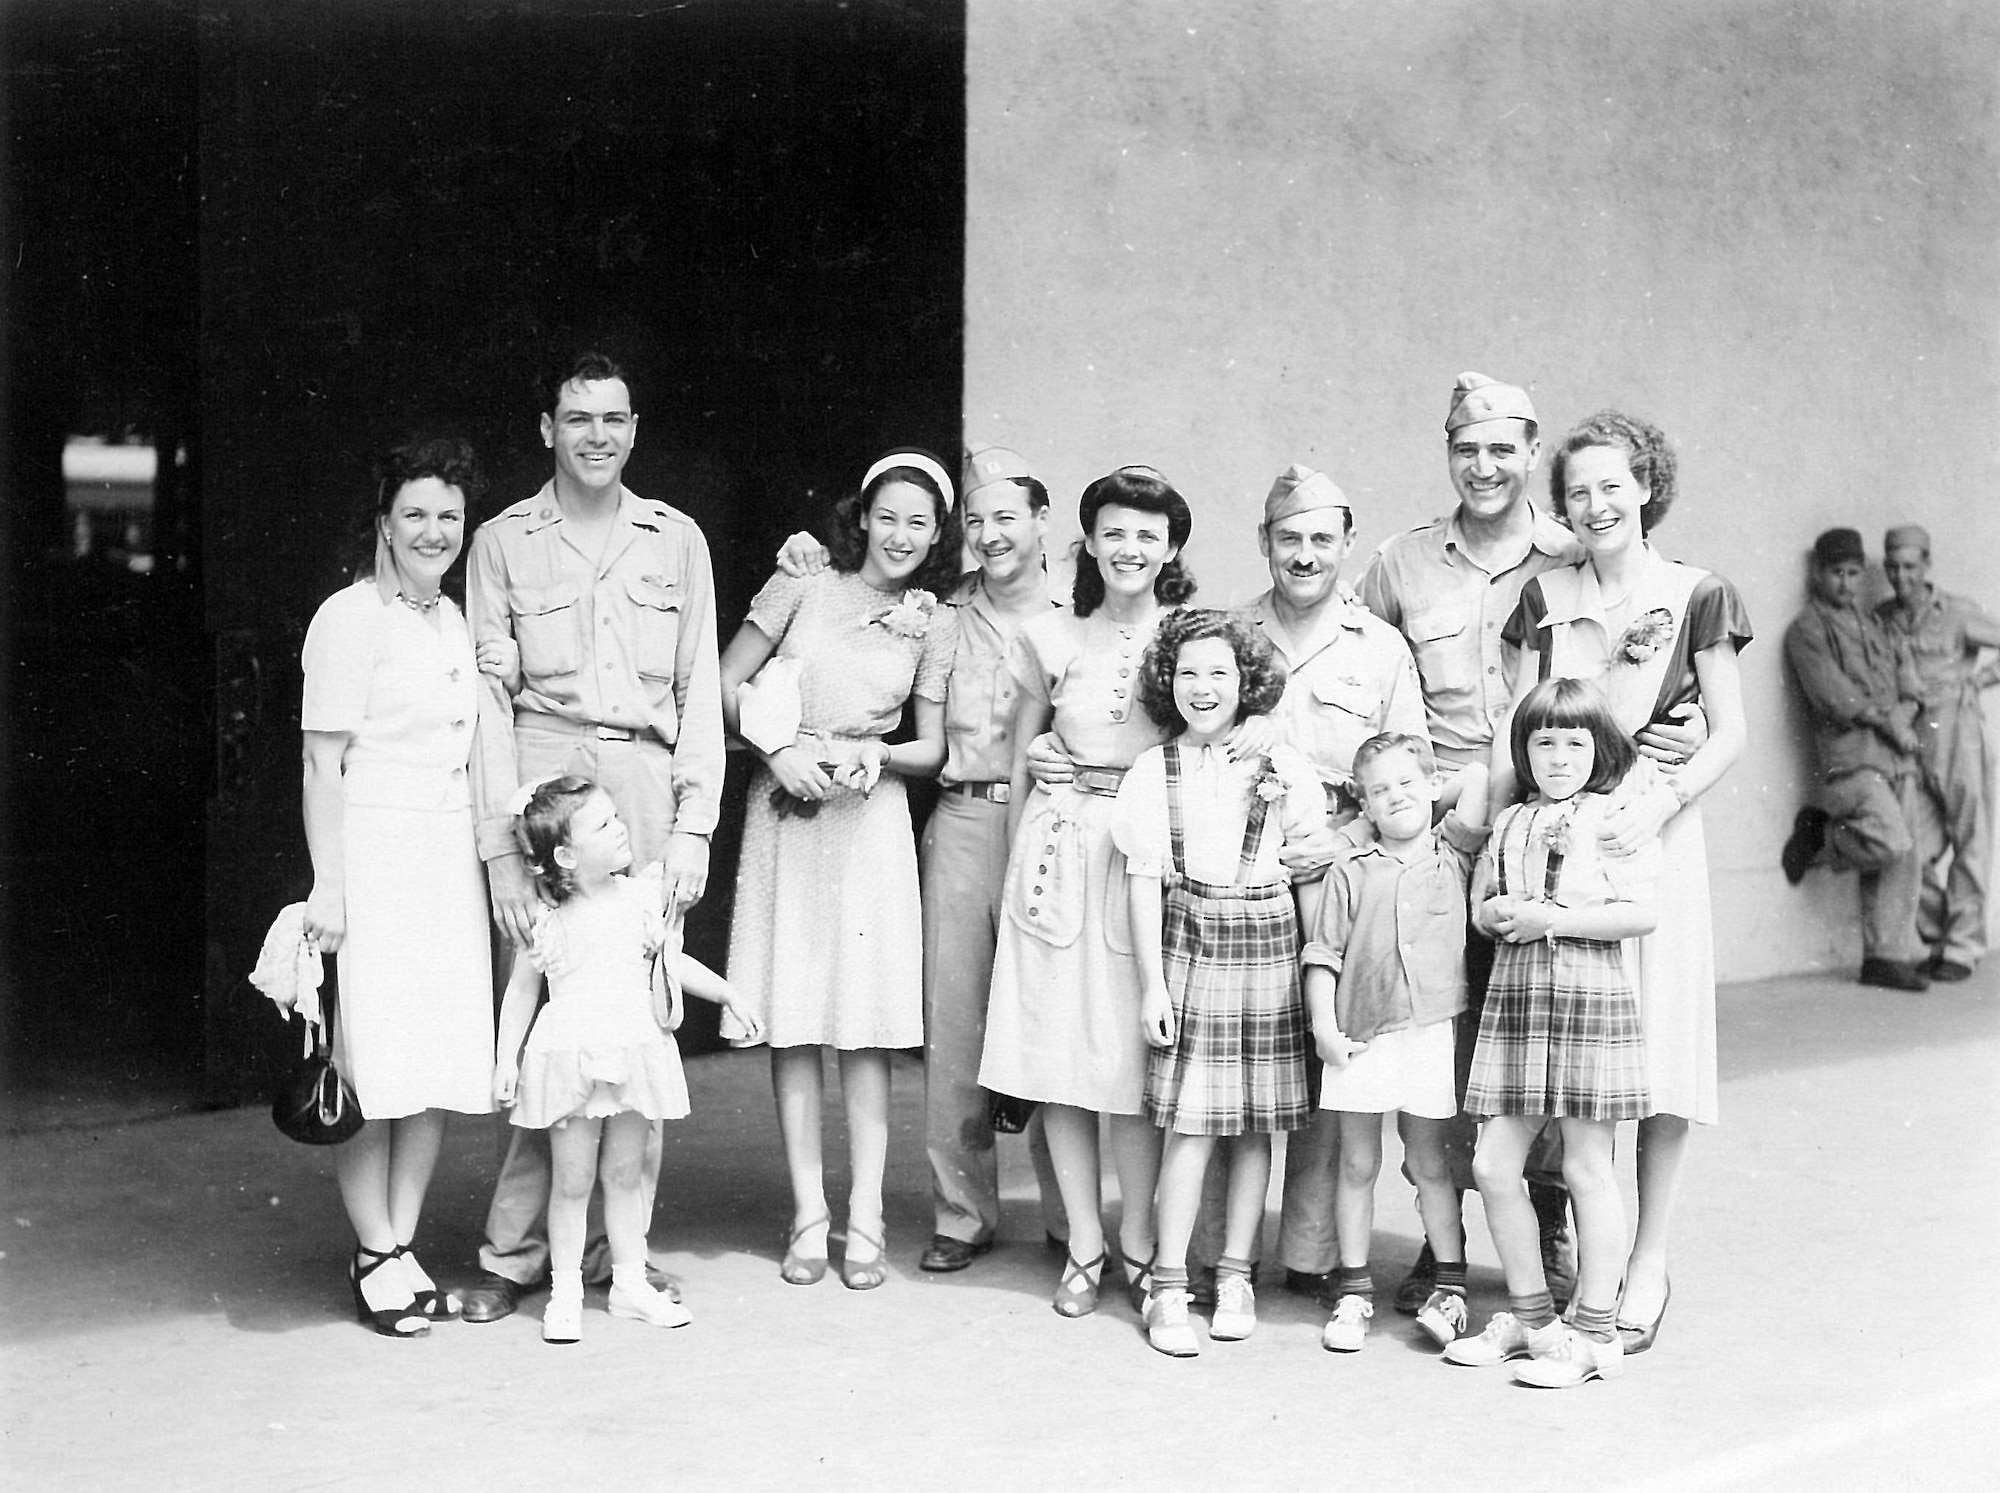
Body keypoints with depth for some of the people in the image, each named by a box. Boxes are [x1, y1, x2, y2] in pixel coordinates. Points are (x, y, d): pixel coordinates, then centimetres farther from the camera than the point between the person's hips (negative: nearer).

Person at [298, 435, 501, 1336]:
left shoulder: (453, 622, 16)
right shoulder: (350, 618, -6)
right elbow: (323, 762, -10)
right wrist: (328, 885, -15)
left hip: (451, 854, 7)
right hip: (372, 852, -7)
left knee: (442, 1058, 6)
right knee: (375, 1061, -5)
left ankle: (403, 1246, 15)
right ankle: (374, 1257, 6)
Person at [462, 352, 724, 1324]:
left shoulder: (676, 540, 14)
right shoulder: (503, 542, 9)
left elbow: (699, 689, 12)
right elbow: (490, 698, 4)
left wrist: (694, 827, 2)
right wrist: (501, 848, -4)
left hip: (651, 783, 2)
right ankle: (513, 1252, 3)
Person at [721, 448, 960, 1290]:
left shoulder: (933, 625, 7)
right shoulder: (801, 587, 3)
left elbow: (932, 750, 8)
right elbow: (726, 685, 5)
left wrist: (875, 757, -10)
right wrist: (779, 751, -8)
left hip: (872, 820, 0)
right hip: (786, 813, 0)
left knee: (867, 1021, -2)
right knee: (790, 1019, 0)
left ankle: (866, 1218, 4)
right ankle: (808, 1212, 8)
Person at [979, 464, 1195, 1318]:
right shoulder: (1051, 639, 8)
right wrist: (1015, 867, 11)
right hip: (1059, 847, 2)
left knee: (1134, 1051, -4)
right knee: (1057, 1051, 2)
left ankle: (1137, 1241, 10)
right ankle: (1083, 1246, 12)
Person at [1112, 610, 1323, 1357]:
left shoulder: (1282, 764, 3)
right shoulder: (1152, 771, 3)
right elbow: (1144, 881, 1)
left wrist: (1280, 800, -6)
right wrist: (1151, 982, -3)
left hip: (1267, 943, 1)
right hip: (1188, 941, -1)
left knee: (1255, 1122, 6)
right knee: (1190, 1121, -5)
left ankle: (1235, 1274, 18)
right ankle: (1168, 1287, 3)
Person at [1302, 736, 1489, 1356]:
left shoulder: (1452, 852, 6)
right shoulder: (1351, 872, 4)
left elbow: (1477, 776, -5)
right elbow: (1323, 954, 3)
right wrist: (1323, 1025, -4)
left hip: (1430, 1031, 0)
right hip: (1358, 1036, 0)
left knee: (1427, 1161, 7)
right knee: (1357, 1165, 8)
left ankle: (1449, 1285, 18)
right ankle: (1353, 1292, 16)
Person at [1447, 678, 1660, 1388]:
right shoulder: (1510, 821, 15)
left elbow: (1640, 914, -12)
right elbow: (1481, 901, 19)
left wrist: (1551, 919, -15)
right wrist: (1497, 914, -4)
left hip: (1590, 997, -5)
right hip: (1514, 998, 6)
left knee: (1587, 1170, 1)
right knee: (1493, 1167, 4)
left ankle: (1595, 1335, 11)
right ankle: (1529, 1315, 21)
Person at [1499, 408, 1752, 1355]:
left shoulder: (1698, 598, 3)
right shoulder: (1545, 598, 11)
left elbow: (1729, 734, 0)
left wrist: (1662, 797, -16)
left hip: (1652, 832, -2)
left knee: (1654, 1054, -2)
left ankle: (1647, 1266, 8)